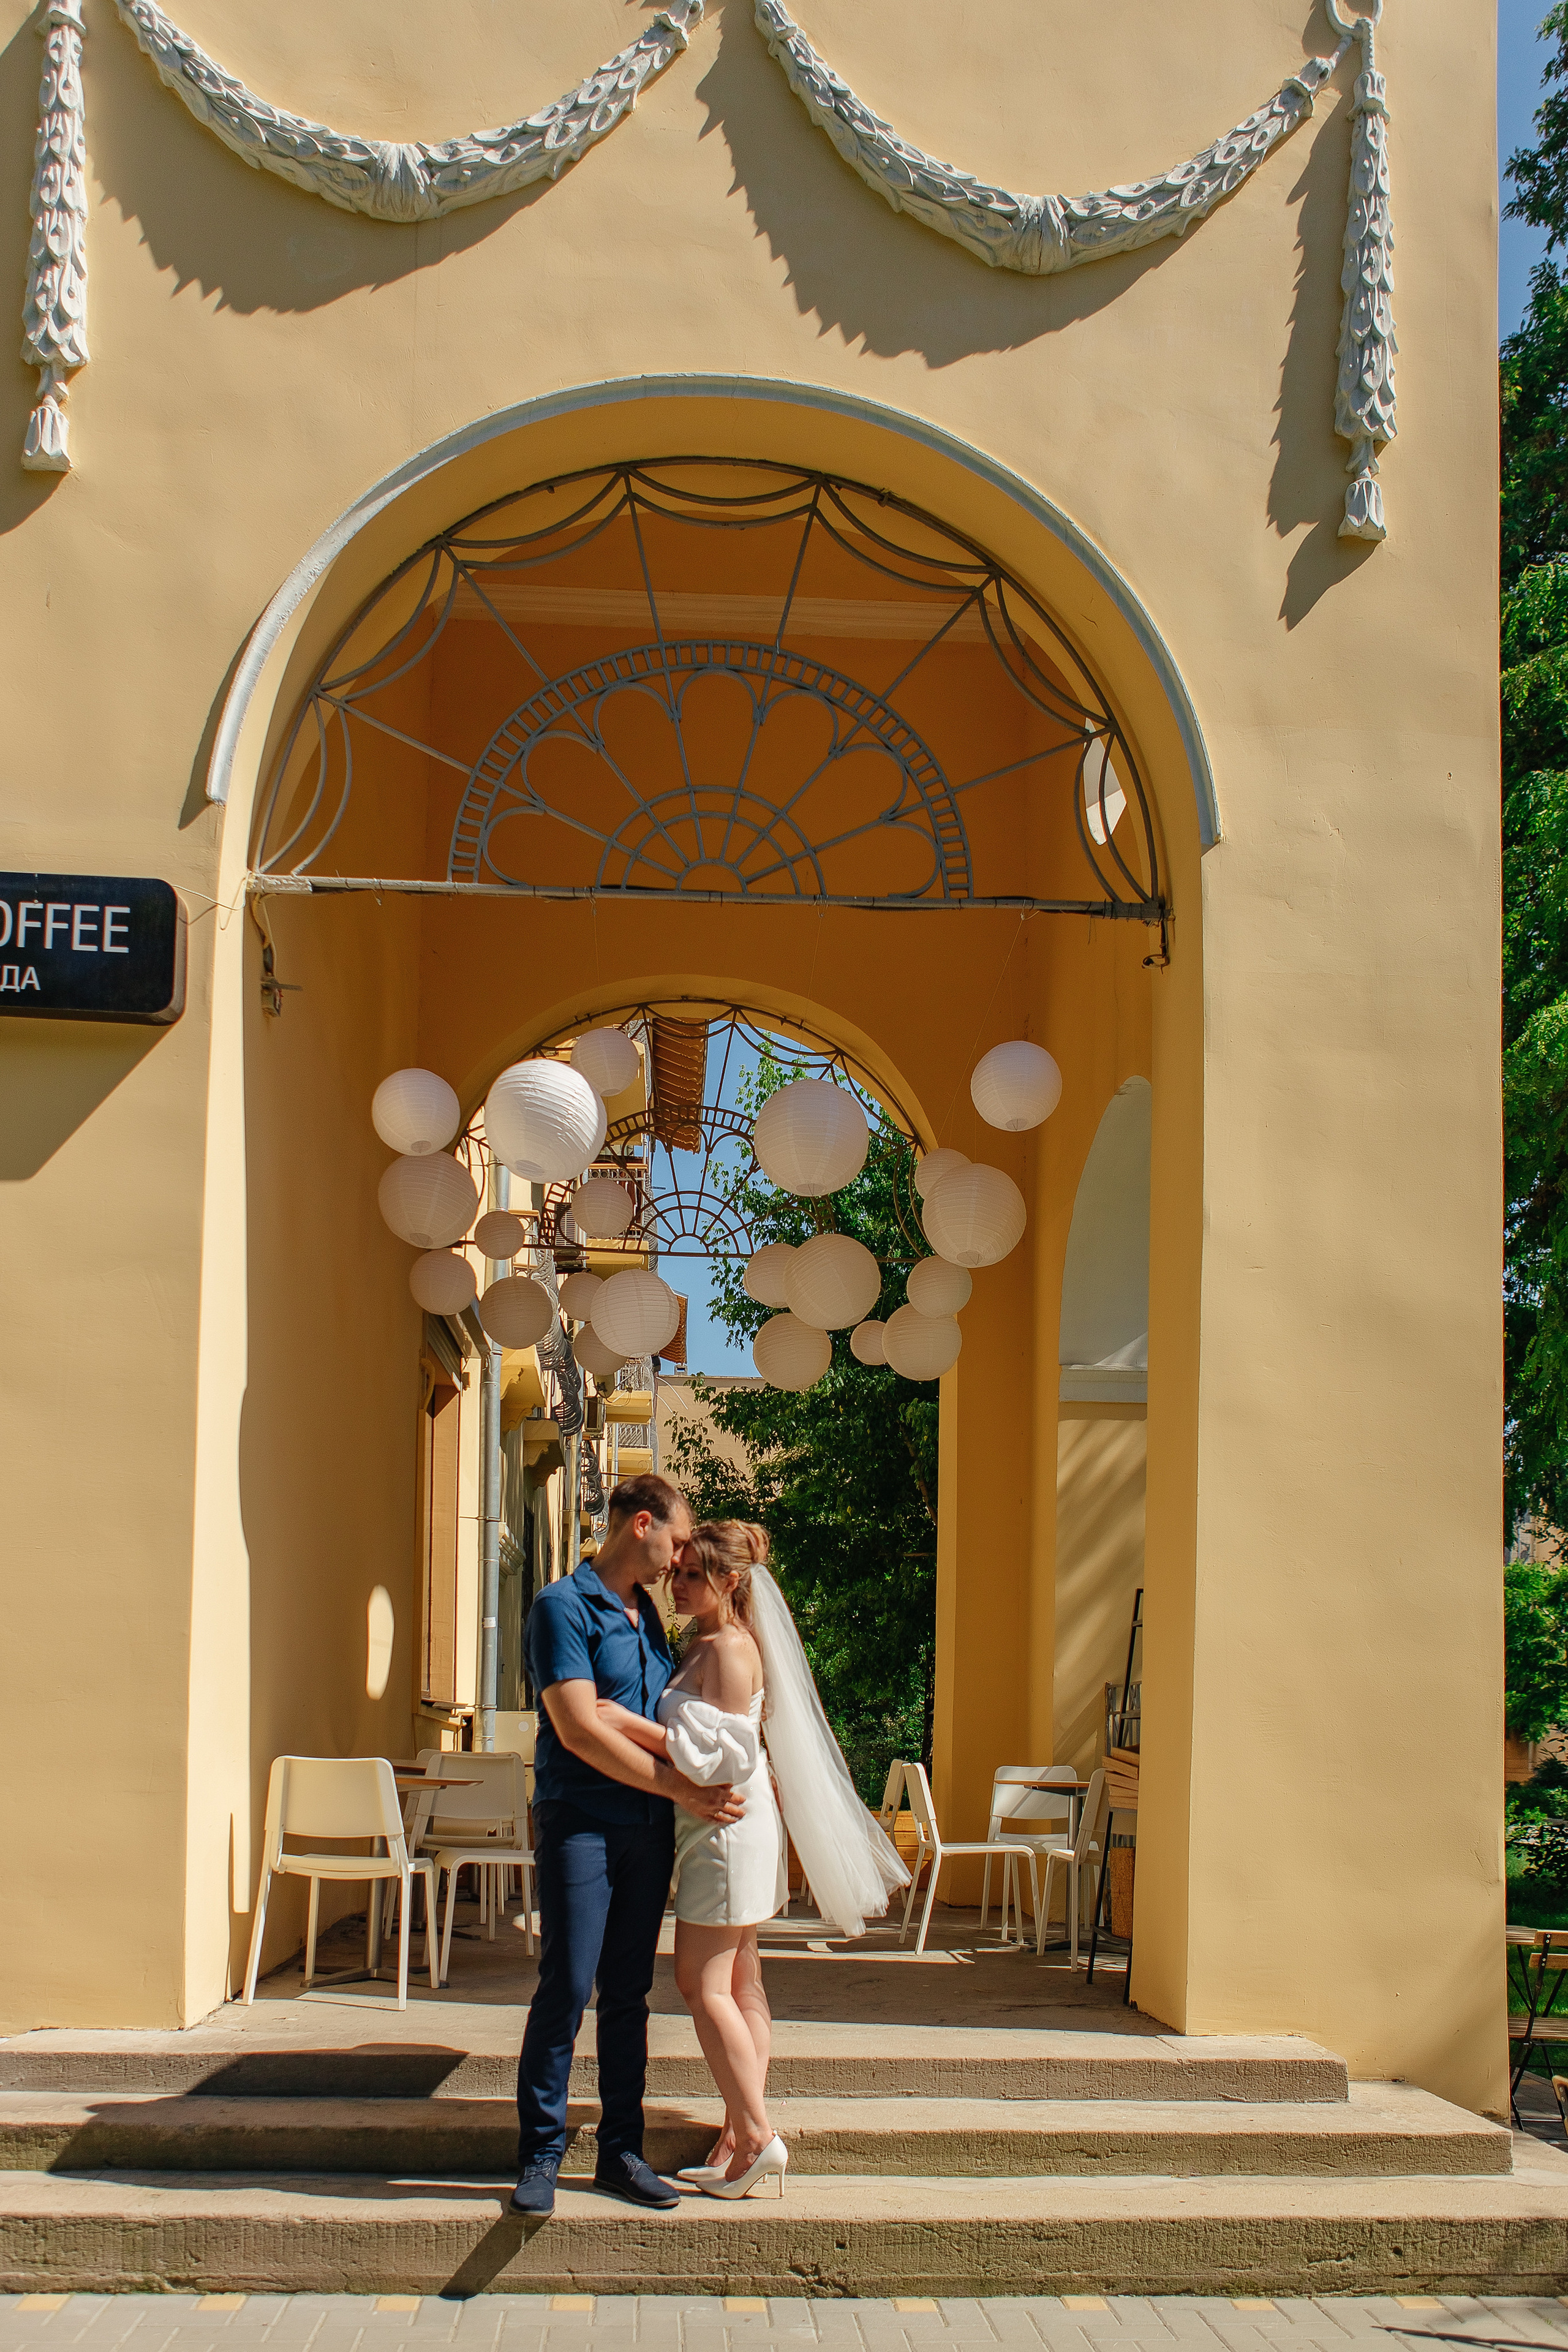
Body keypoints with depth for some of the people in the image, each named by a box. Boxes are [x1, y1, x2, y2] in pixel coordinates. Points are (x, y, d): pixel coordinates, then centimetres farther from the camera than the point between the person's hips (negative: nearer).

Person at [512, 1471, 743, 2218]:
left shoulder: (645, 1613, 16)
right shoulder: (563, 1607, -8)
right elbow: (580, 1729, -16)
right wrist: (680, 1788, -14)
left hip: (648, 1826, 7)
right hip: (579, 1821, -7)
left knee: (628, 1992, 9)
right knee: (566, 1987, -7)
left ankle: (621, 2149, 15)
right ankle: (539, 2153, 2)